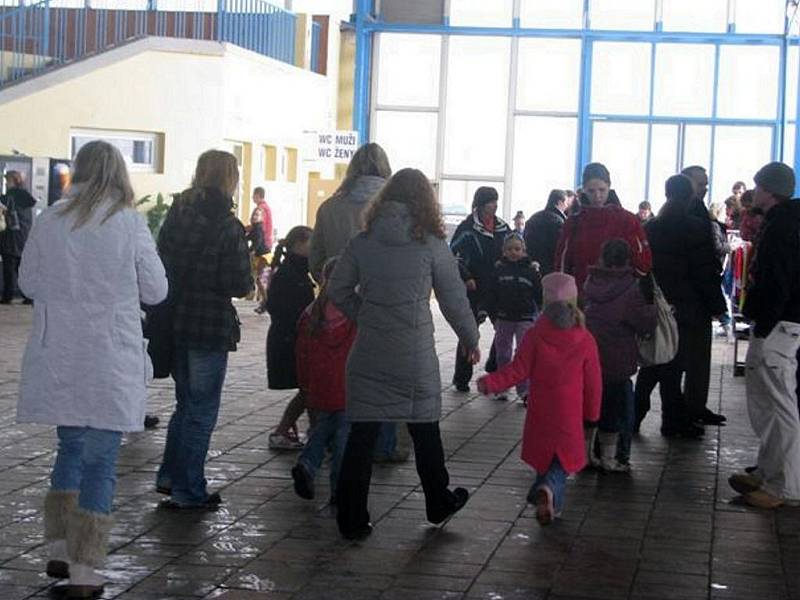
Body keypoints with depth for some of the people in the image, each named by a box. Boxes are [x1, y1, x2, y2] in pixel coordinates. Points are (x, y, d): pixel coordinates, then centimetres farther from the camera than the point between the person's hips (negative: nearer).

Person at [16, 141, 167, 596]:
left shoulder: (49, 221, -2)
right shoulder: (129, 223, -10)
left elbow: (29, 283, 9)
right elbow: (156, 290, -2)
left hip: (58, 361, 3)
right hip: (110, 364, -3)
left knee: (71, 447, 21)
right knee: (100, 461, 3)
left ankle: (59, 550, 22)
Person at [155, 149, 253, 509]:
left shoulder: (176, 215, 4)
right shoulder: (228, 226, -15)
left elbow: (160, 263, 7)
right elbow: (239, 285, -17)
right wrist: (247, 284, 3)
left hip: (175, 321, 7)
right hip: (211, 327, -6)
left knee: (186, 402, 22)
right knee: (202, 409, 4)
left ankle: (170, 476, 28)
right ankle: (188, 492, 8)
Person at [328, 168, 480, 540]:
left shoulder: (362, 242, 2)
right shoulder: (431, 244, -4)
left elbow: (337, 291, 4)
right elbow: (454, 300, 0)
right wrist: (471, 341, 14)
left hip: (368, 355, 1)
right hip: (416, 355, -1)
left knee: (361, 434, 5)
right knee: (424, 429, 15)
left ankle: (351, 520, 7)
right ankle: (439, 503, 32)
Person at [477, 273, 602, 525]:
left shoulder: (534, 336, -8)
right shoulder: (585, 340, -5)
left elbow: (518, 370, -11)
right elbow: (593, 382, 1)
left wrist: (490, 383, -3)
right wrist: (592, 413, 13)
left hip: (540, 414, 1)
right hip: (570, 416, -1)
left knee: (544, 458, 18)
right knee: (563, 461, 6)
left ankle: (553, 505, 19)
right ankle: (549, 489, -22)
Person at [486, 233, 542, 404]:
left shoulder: (531, 270, -2)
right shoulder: (499, 269, 0)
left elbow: (540, 294, 3)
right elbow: (492, 294, 4)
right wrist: (492, 314, 1)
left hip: (525, 318, -2)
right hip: (503, 318, 2)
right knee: (503, 353, 12)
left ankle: (524, 391, -3)